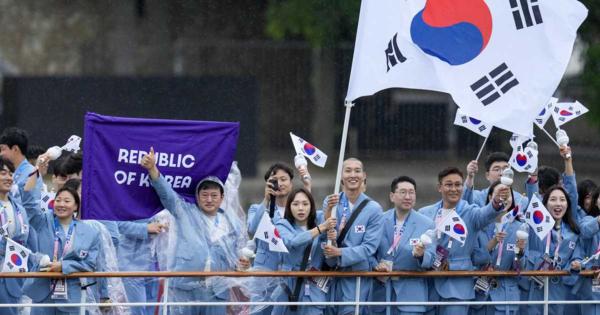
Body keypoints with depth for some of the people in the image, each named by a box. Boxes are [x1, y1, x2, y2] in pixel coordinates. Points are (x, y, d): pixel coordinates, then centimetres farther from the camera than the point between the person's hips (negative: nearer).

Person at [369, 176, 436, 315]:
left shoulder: (426, 224, 1)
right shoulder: (379, 220, 5)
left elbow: (430, 259, -3)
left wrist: (420, 255, -25)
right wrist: (375, 265, -12)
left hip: (411, 293, -2)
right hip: (381, 291, 2)